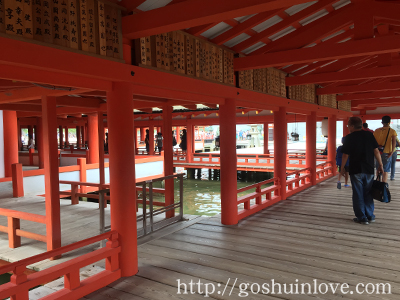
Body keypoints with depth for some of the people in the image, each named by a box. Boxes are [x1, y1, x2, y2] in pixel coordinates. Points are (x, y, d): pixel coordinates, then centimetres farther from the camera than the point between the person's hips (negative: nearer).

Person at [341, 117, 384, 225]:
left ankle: (362, 218, 9)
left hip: (355, 170, -4)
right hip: (369, 170, 4)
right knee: (368, 193, 14)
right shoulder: (369, 135, 3)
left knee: (358, 195, 5)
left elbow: (346, 155, -6)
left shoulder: (349, 138, -7)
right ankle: (370, 216, 19)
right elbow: (376, 151, 2)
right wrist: (380, 165, 9)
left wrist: (342, 168, 6)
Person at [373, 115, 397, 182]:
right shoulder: (392, 131, -3)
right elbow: (394, 142, -14)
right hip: (387, 153, -3)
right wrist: (392, 152, -14)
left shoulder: (377, 130, 5)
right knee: (386, 171, 2)